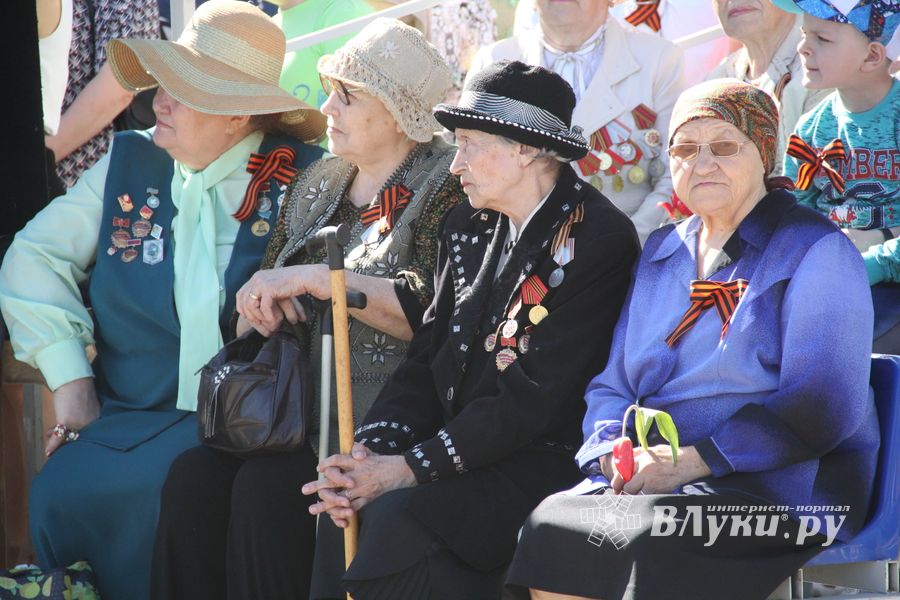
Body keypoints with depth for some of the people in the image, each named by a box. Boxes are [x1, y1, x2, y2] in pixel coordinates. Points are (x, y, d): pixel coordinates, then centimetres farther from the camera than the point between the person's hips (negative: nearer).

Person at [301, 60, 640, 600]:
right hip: (462, 447, 7)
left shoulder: (599, 238, -12)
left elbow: (535, 399, -17)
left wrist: (409, 469, -19)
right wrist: (371, 454, -9)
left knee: (401, 516, -30)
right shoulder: (469, 227, 14)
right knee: (346, 513, -19)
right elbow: (428, 358, 11)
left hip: (546, 461, -7)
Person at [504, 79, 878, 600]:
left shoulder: (815, 251, -2)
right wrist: (616, 451, -4)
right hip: (652, 475, 6)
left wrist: (691, 461, -16)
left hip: (782, 483, -6)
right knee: (549, 526, -24)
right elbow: (612, 385, 21)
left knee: (650, 537, -36)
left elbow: (821, 411, -11)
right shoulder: (662, 253, 20)